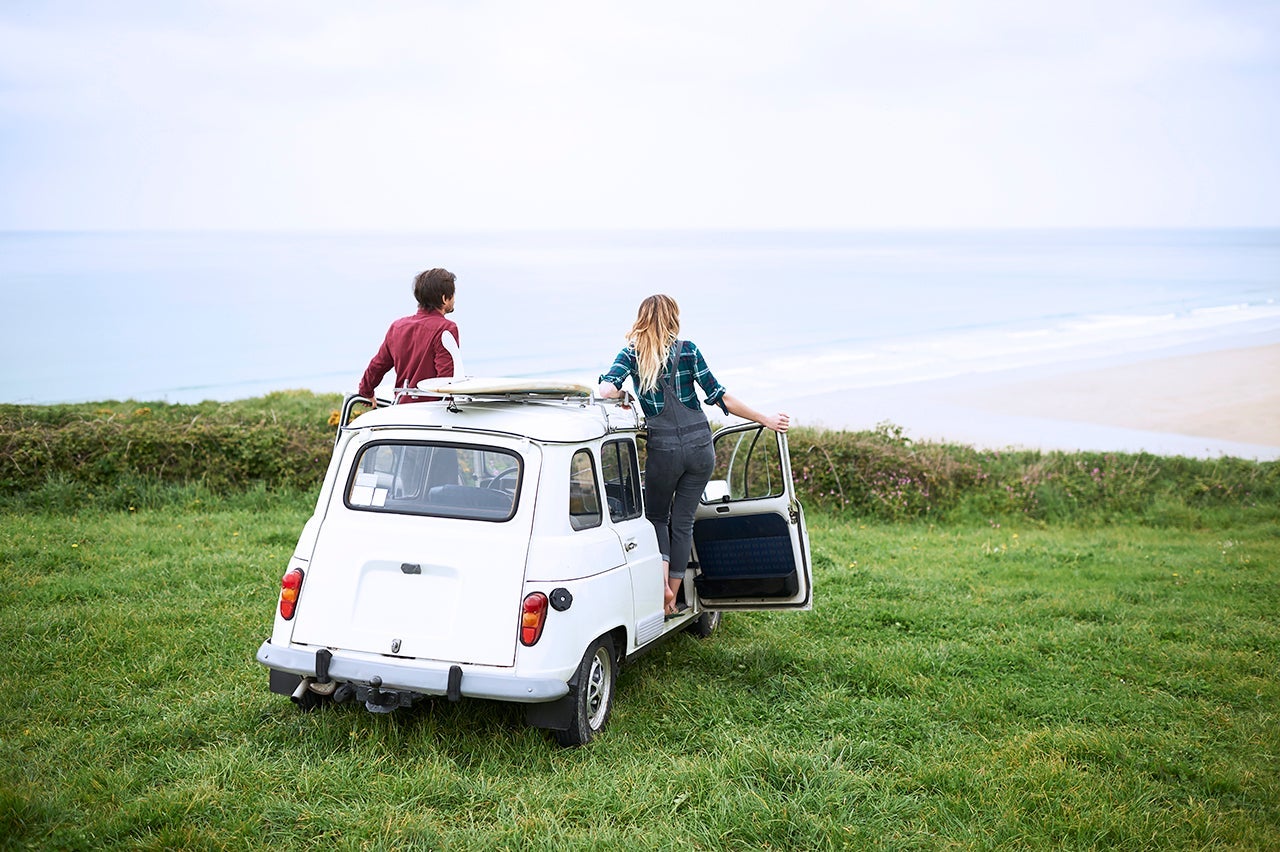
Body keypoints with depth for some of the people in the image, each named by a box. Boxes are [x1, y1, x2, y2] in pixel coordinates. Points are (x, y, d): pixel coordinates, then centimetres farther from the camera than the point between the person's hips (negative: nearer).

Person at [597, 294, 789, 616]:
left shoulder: (632, 353, -1)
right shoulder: (686, 350, -1)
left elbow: (607, 389, -17)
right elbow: (718, 396, -1)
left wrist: (623, 397, 5)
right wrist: (765, 419, 7)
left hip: (663, 450, -1)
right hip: (700, 447, 1)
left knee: (656, 516, 19)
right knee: (683, 521, 11)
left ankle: (662, 581, -5)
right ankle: (672, 599, 14)